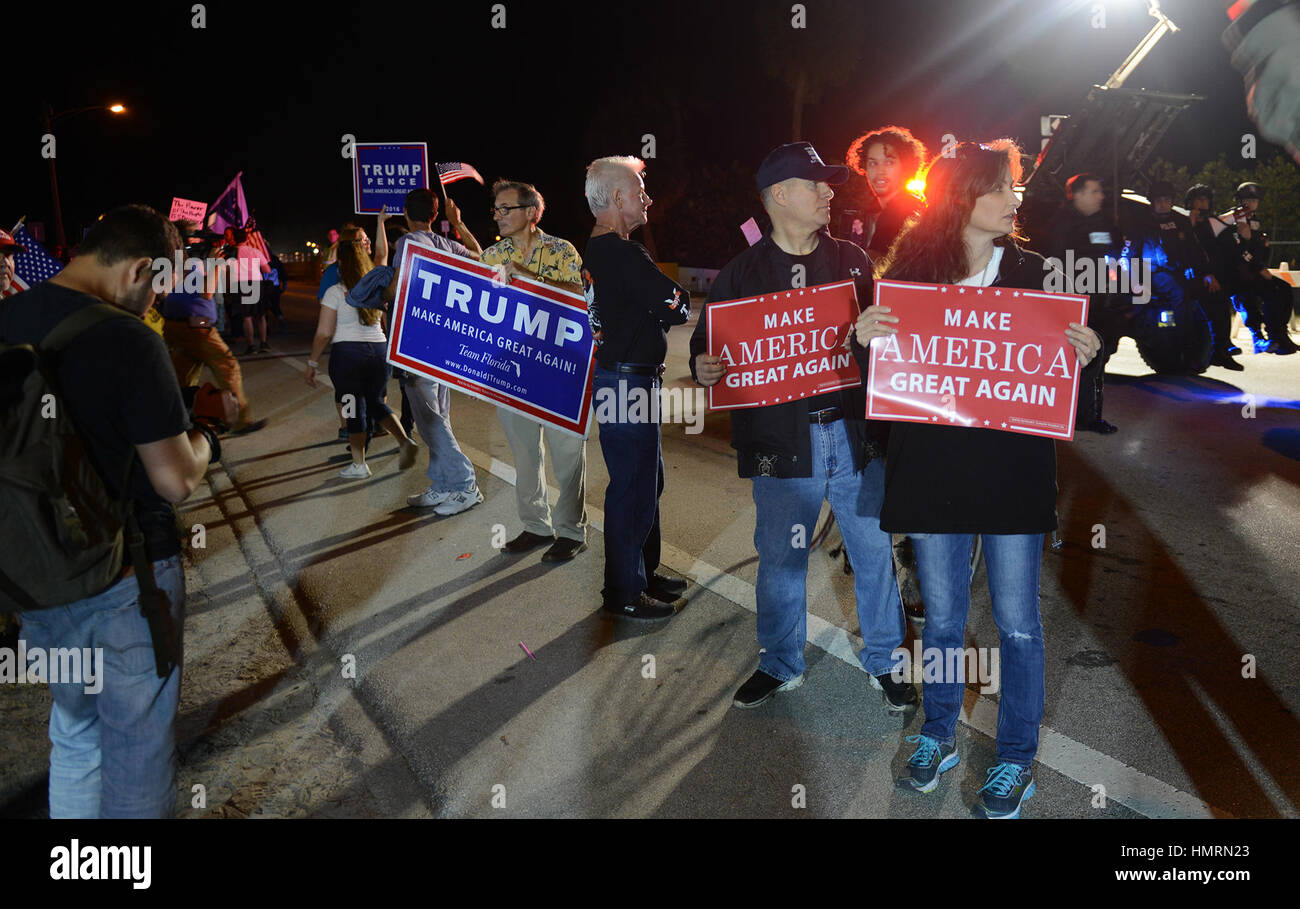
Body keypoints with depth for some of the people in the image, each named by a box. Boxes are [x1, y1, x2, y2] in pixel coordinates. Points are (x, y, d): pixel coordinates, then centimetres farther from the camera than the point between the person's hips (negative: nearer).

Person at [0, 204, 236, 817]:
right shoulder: (128, 341, -22)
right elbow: (177, 483, -20)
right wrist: (205, 430, 0)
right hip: (128, 579, -7)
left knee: (74, 731, 25)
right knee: (137, 744, 11)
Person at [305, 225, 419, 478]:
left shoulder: (335, 292, -8)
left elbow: (323, 333, -8)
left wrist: (312, 363, -1)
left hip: (347, 353, -5)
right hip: (379, 350, 5)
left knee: (354, 409, 7)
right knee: (375, 402, 22)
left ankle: (359, 464, 16)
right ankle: (404, 441, 1)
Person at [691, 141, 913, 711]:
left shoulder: (852, 261, 10)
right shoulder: (740, 274, 2)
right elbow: (707, 347, 2)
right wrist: (704, 368, -19)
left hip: (855, 433, 2)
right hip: (781, 440, -2)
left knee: (875, 551, 9)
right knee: (779, 558, 10)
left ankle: (883, 660, 30)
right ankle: (780, 664, 31)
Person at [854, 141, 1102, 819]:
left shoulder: (1031, 273, 2)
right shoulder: (907, 271, 0)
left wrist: (1086, 355, -16)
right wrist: (862, 336, -19)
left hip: (1013, 471, 0)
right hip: (931, 471, 0)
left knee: (1017, 623, 8)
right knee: (941, 618, 14)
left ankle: (1017, 758, 27)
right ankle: (938, 737, 35)